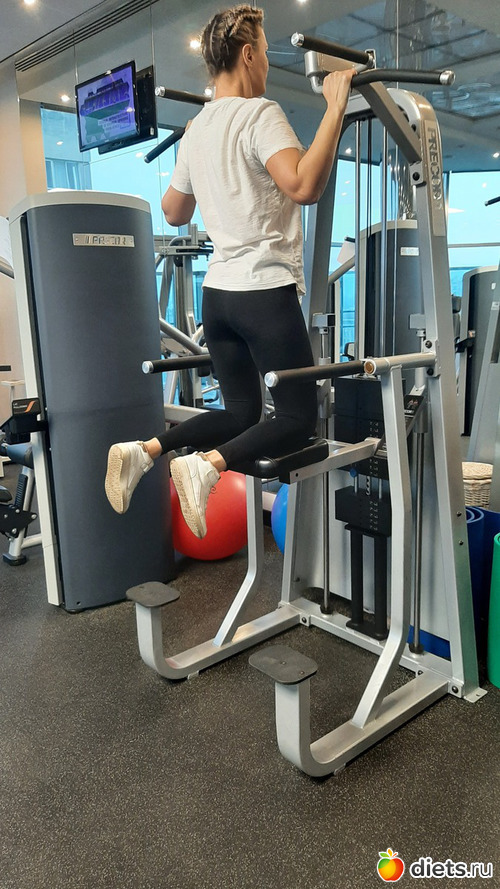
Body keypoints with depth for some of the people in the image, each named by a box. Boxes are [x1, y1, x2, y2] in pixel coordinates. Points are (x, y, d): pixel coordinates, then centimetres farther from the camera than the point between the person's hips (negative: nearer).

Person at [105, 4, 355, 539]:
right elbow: (304, 186, -27)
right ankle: (207, 465, -22)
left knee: (240, 412, 17)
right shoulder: (259, 114, -8)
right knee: (297, 418, 1)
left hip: (218, 291, 8)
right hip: (266, 292, -8)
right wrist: (335, 106, -19)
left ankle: (144, 451, 0)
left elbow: (173, 212, 26)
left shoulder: (196, 130, 14)